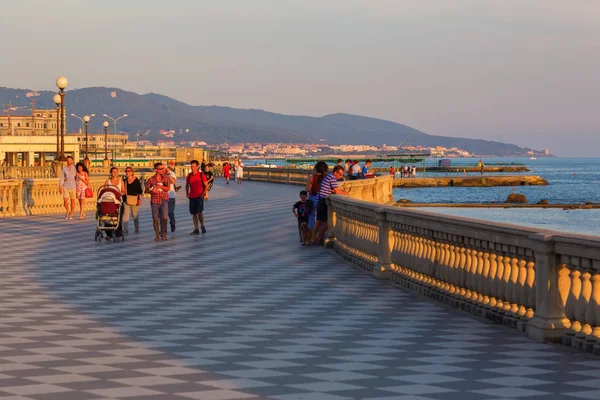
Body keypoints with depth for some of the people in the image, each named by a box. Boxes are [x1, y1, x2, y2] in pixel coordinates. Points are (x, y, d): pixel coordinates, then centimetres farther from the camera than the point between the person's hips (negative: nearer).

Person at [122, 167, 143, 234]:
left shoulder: (136, 181, 1)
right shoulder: (124, 180, 6)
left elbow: (140, 191, 2)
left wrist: (140, 199, -5)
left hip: (134, 199, -1)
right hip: (126, 199, 1)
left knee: (135, 215, 9)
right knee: (125, 214, -12)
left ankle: (137, 228, 25)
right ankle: (125, 229, -14)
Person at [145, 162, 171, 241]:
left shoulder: (166, 178, 4)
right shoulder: (151, 179, 1)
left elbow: (168, 188, -8)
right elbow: (146, 190, 4)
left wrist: (159, 186, -20)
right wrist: (152, 191, -16)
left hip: (164, 200, 0)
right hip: (155, 201, 0)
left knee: (164, 218, -9)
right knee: (155, 219, 2)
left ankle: (163, 233, 10)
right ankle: (157, 235, 12)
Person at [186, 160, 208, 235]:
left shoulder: (201, 175, -5)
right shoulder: (189, 175, 6)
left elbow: (206, 185, -2)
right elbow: (187, 185, 20)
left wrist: (204, 193, -14)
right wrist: (187, 193, 8)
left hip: (199, 196, -4)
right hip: (192, 197, 4)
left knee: (199, 212, -13)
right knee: (194, 213, 4)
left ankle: (202, 225, 10)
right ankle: (196, 229, 10)